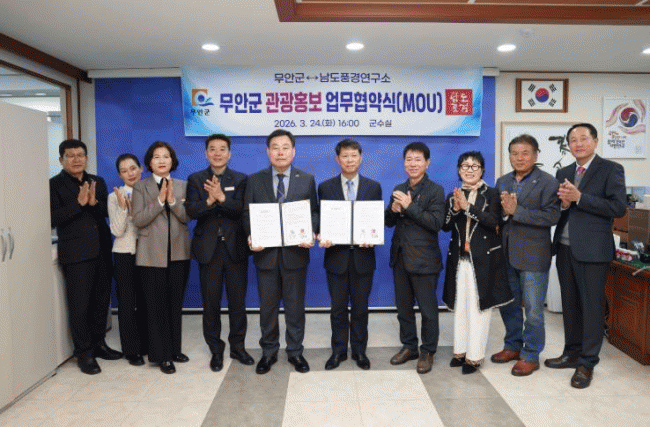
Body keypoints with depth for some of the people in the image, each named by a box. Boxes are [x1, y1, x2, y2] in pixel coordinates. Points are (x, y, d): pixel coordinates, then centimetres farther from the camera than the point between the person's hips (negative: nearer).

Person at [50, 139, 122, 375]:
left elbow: (108, 212, 6)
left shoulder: (97, 182, 12)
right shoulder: (54, 184, -1)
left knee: (101, 300, 12)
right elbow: (53, 219, -10)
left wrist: (94, 203, -13)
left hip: (101, 250, 5)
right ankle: (84, 353, 12)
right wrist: (79, 203, -17)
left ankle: (98, 343, 27)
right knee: (79, 305, 0)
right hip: (75, 253, -5)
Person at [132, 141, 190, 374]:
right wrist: (159, 200, -16)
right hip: (153, 254, -2)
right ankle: (162, 355, 12)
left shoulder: (181, 186, 9)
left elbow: (187, 217, -1)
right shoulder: (141, 187, 2)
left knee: (176, 302, 10)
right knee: (156, 304, 1)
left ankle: (175, 349, 23)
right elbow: (138, 220, -8)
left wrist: (172, 200, -16)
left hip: (178, 252, 3)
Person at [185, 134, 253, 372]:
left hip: (235, 247, 0)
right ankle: (216, 350, 21)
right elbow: (191, 211, -8)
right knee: (211, 302, 7)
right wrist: (209, 200, -26)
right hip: (208, 248, 0)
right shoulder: (196, 180, 5)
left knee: (238, 301, 7)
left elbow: (242, 209, -11)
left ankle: (237, 346, 23)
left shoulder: (240, 180, 4)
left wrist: (222, 198, -26)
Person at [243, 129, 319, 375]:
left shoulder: (307, 180, 3)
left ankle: (295, 352, 27)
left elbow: (314, 213, 3)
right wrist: (251, 237, -14)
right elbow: (247, 214, 3)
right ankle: (269, 352, 29)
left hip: (295, 252, 0)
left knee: (295, 306, 10)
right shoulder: (254, 181, 4)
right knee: (267, 306, 12)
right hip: (266, 253, 1)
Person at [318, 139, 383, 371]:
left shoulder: (373, 187, 4)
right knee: (338, 307, 11)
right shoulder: (325, 187, 2)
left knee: (360, 307, 12)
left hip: (363, 255, 0)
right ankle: (338, 350, 26)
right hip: (336, 255, 0)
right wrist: (322, 238, -16)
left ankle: (359, 350, 28)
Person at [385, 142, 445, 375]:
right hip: (400, 257, 6)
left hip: (423, 259, -6)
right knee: (403, 307, 15)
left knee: (428, 309, 6)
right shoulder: (399, 190, 11)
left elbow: (436, 223, -17)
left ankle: (427, 352, 21)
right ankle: (409, 346, 31)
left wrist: (410, 207, -22)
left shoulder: (435, 190, -6)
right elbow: (389, 222, 12)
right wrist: (393, 210, -9)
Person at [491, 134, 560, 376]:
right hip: (506, 253, 6)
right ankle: (513, 346, 34)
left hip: (532, 255, -6)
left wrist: (516, 211, -21)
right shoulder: (502, 182, 10)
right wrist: (502, 212, -13)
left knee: (533, 309, 3)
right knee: (507, 304, 17)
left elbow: (552, 216, -18)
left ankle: (530, 355, 19)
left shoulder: (547, 182, -8)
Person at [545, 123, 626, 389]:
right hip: (565, 247, 6)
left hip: (592, 249, -6)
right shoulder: (563, 173, 13)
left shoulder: (611, 170, -3)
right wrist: (563, 202, -10)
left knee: (591, 305, 2)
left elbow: (618, 207, -13)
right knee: (570, 304, 14)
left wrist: (579, 198, -19)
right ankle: (572, 353, 28)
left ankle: (587, 362, 13)